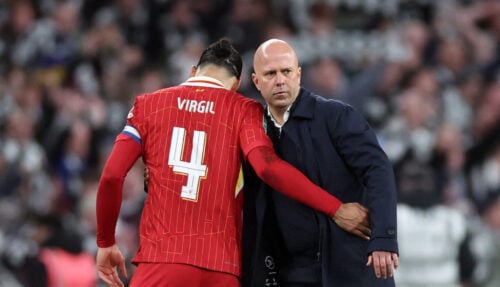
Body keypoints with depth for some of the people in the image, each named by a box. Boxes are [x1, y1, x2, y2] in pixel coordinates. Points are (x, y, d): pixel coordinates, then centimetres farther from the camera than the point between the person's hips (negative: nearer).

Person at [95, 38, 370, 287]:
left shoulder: (149, 105, 12)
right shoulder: (243, 111, 7)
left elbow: (112, 176, 4)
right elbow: (267, 166, -11)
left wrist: (105, 243, 16)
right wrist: (336, 209, -8)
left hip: (160, 257, 0)